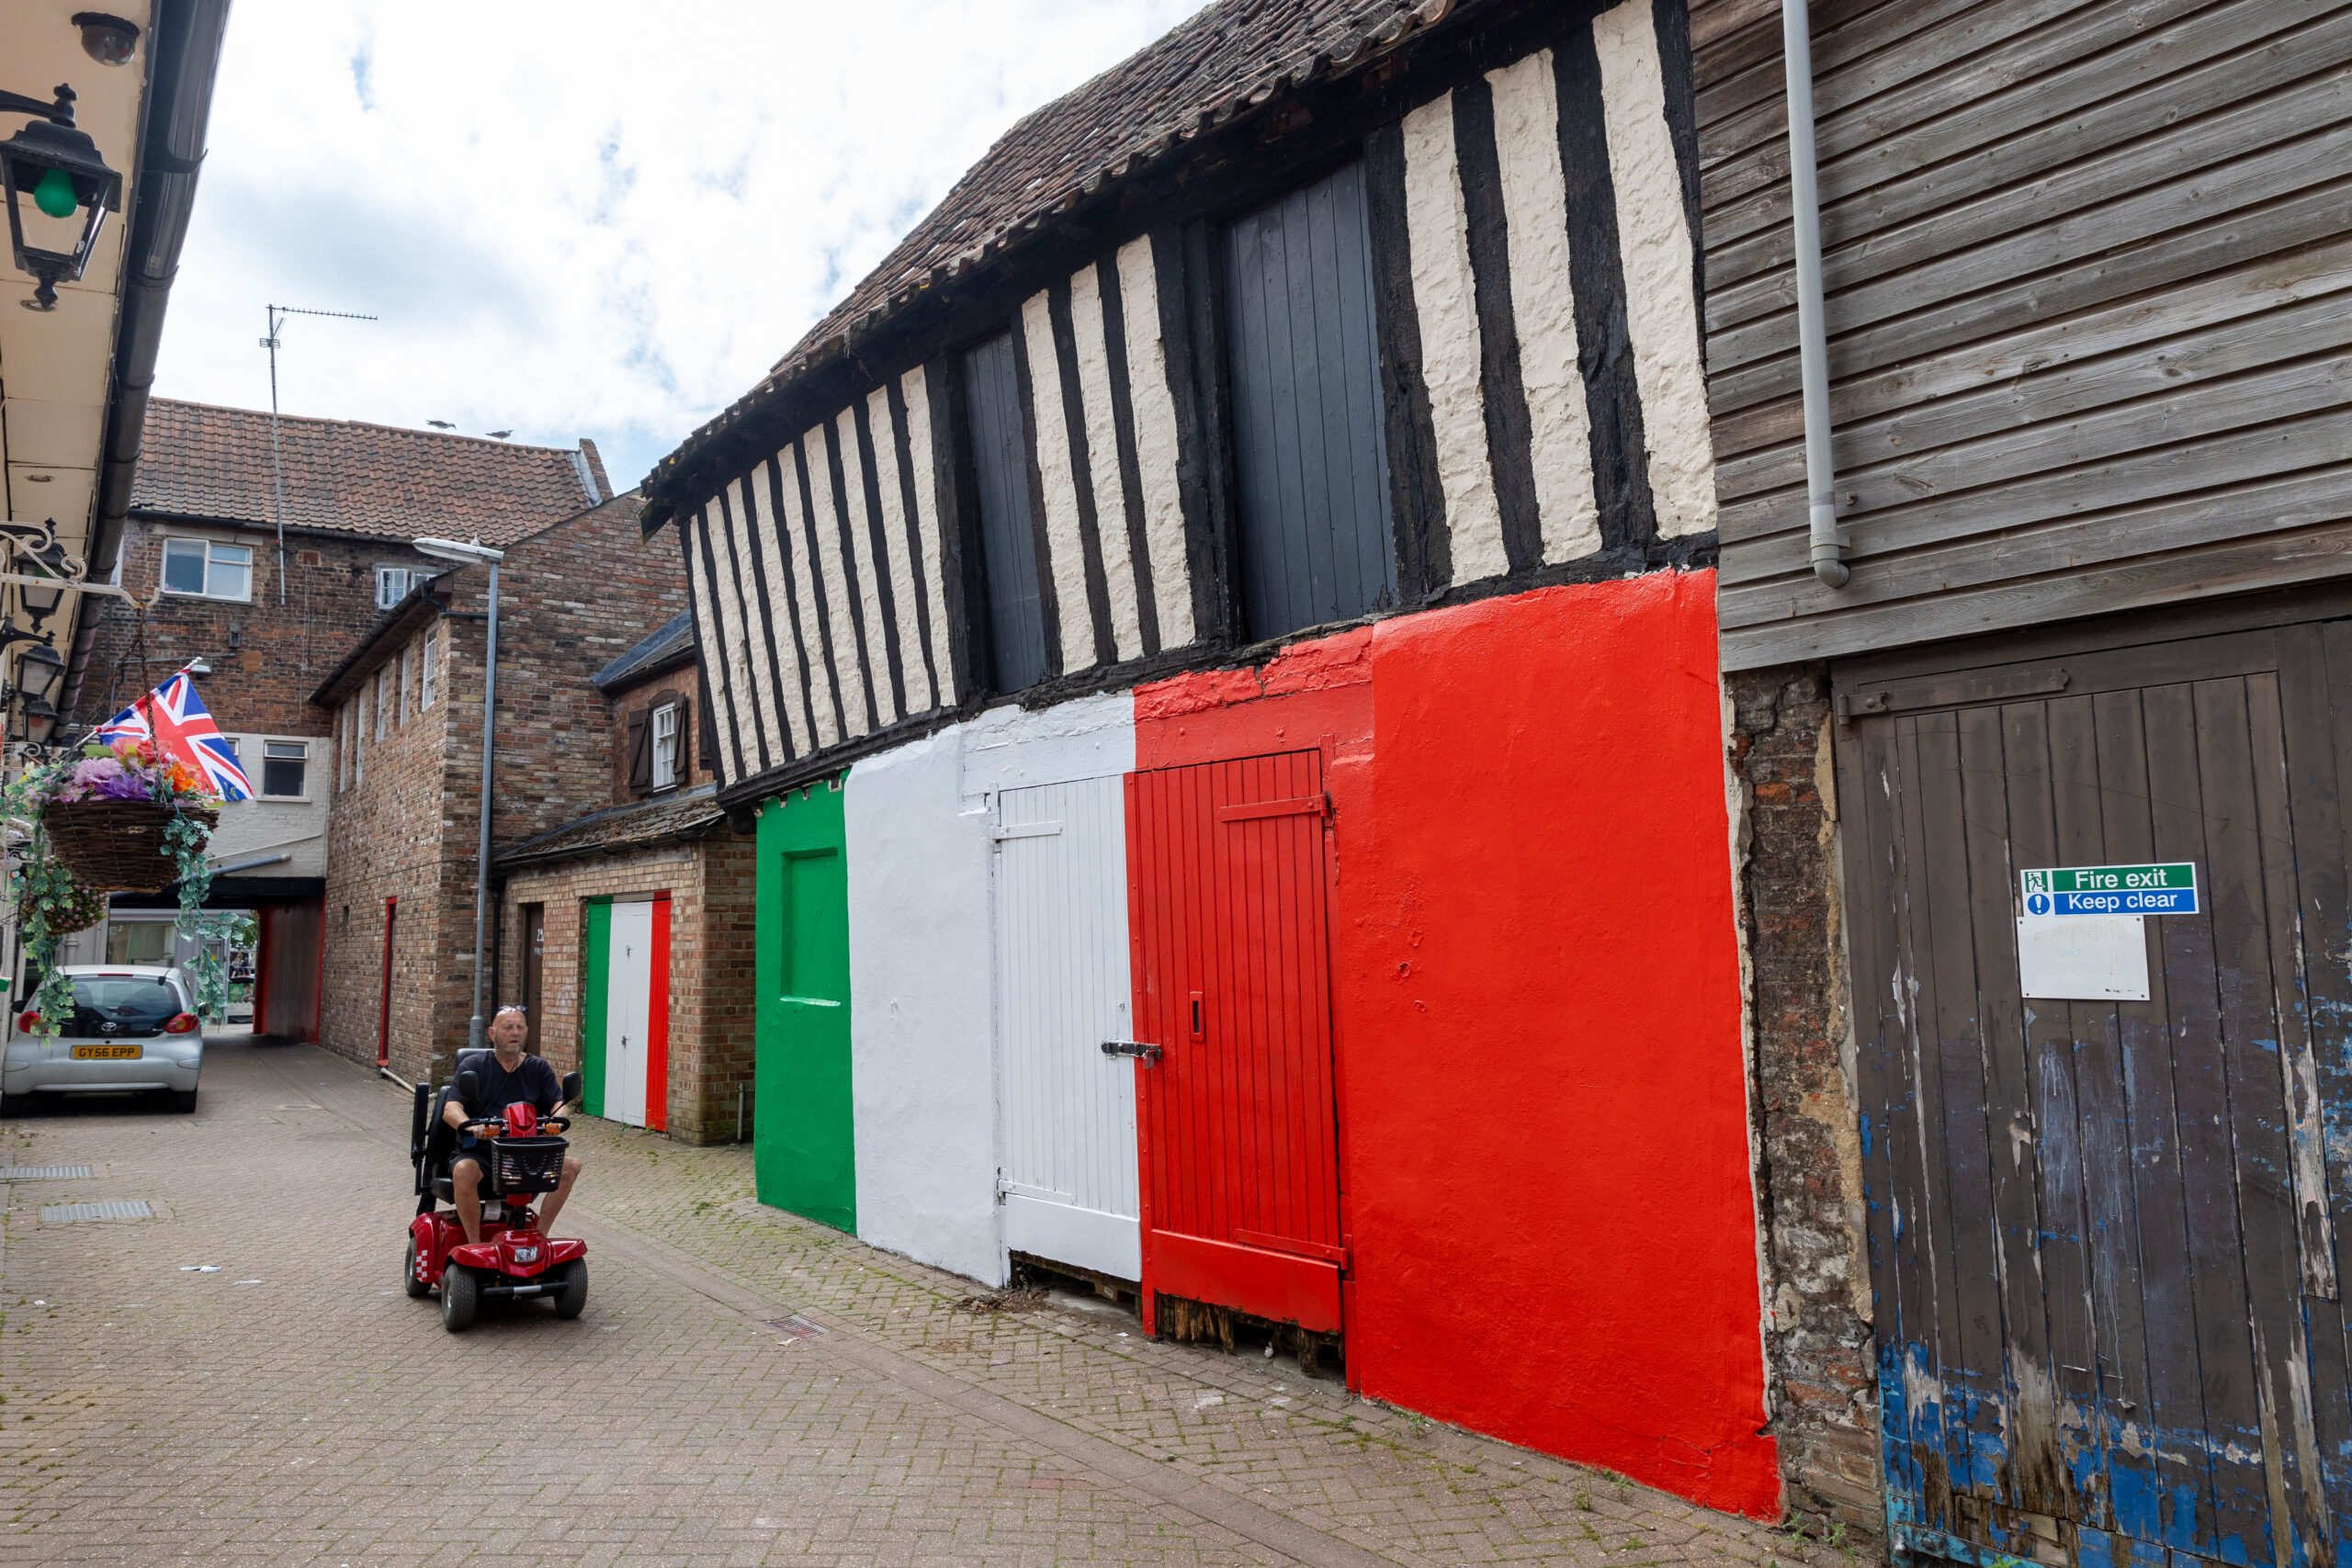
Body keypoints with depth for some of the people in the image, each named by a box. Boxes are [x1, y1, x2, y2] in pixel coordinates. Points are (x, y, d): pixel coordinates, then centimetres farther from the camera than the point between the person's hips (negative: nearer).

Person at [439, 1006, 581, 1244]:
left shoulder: (538, 1068, 13)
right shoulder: (474, 1066, 5)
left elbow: (558, 1104, 2)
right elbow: (450, 1109, -8)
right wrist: (467, 1125, -31)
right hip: (478, 1152, -3)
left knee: (570, 1166, -20)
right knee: (464, 1171, -36)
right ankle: (475, 1245, -22)